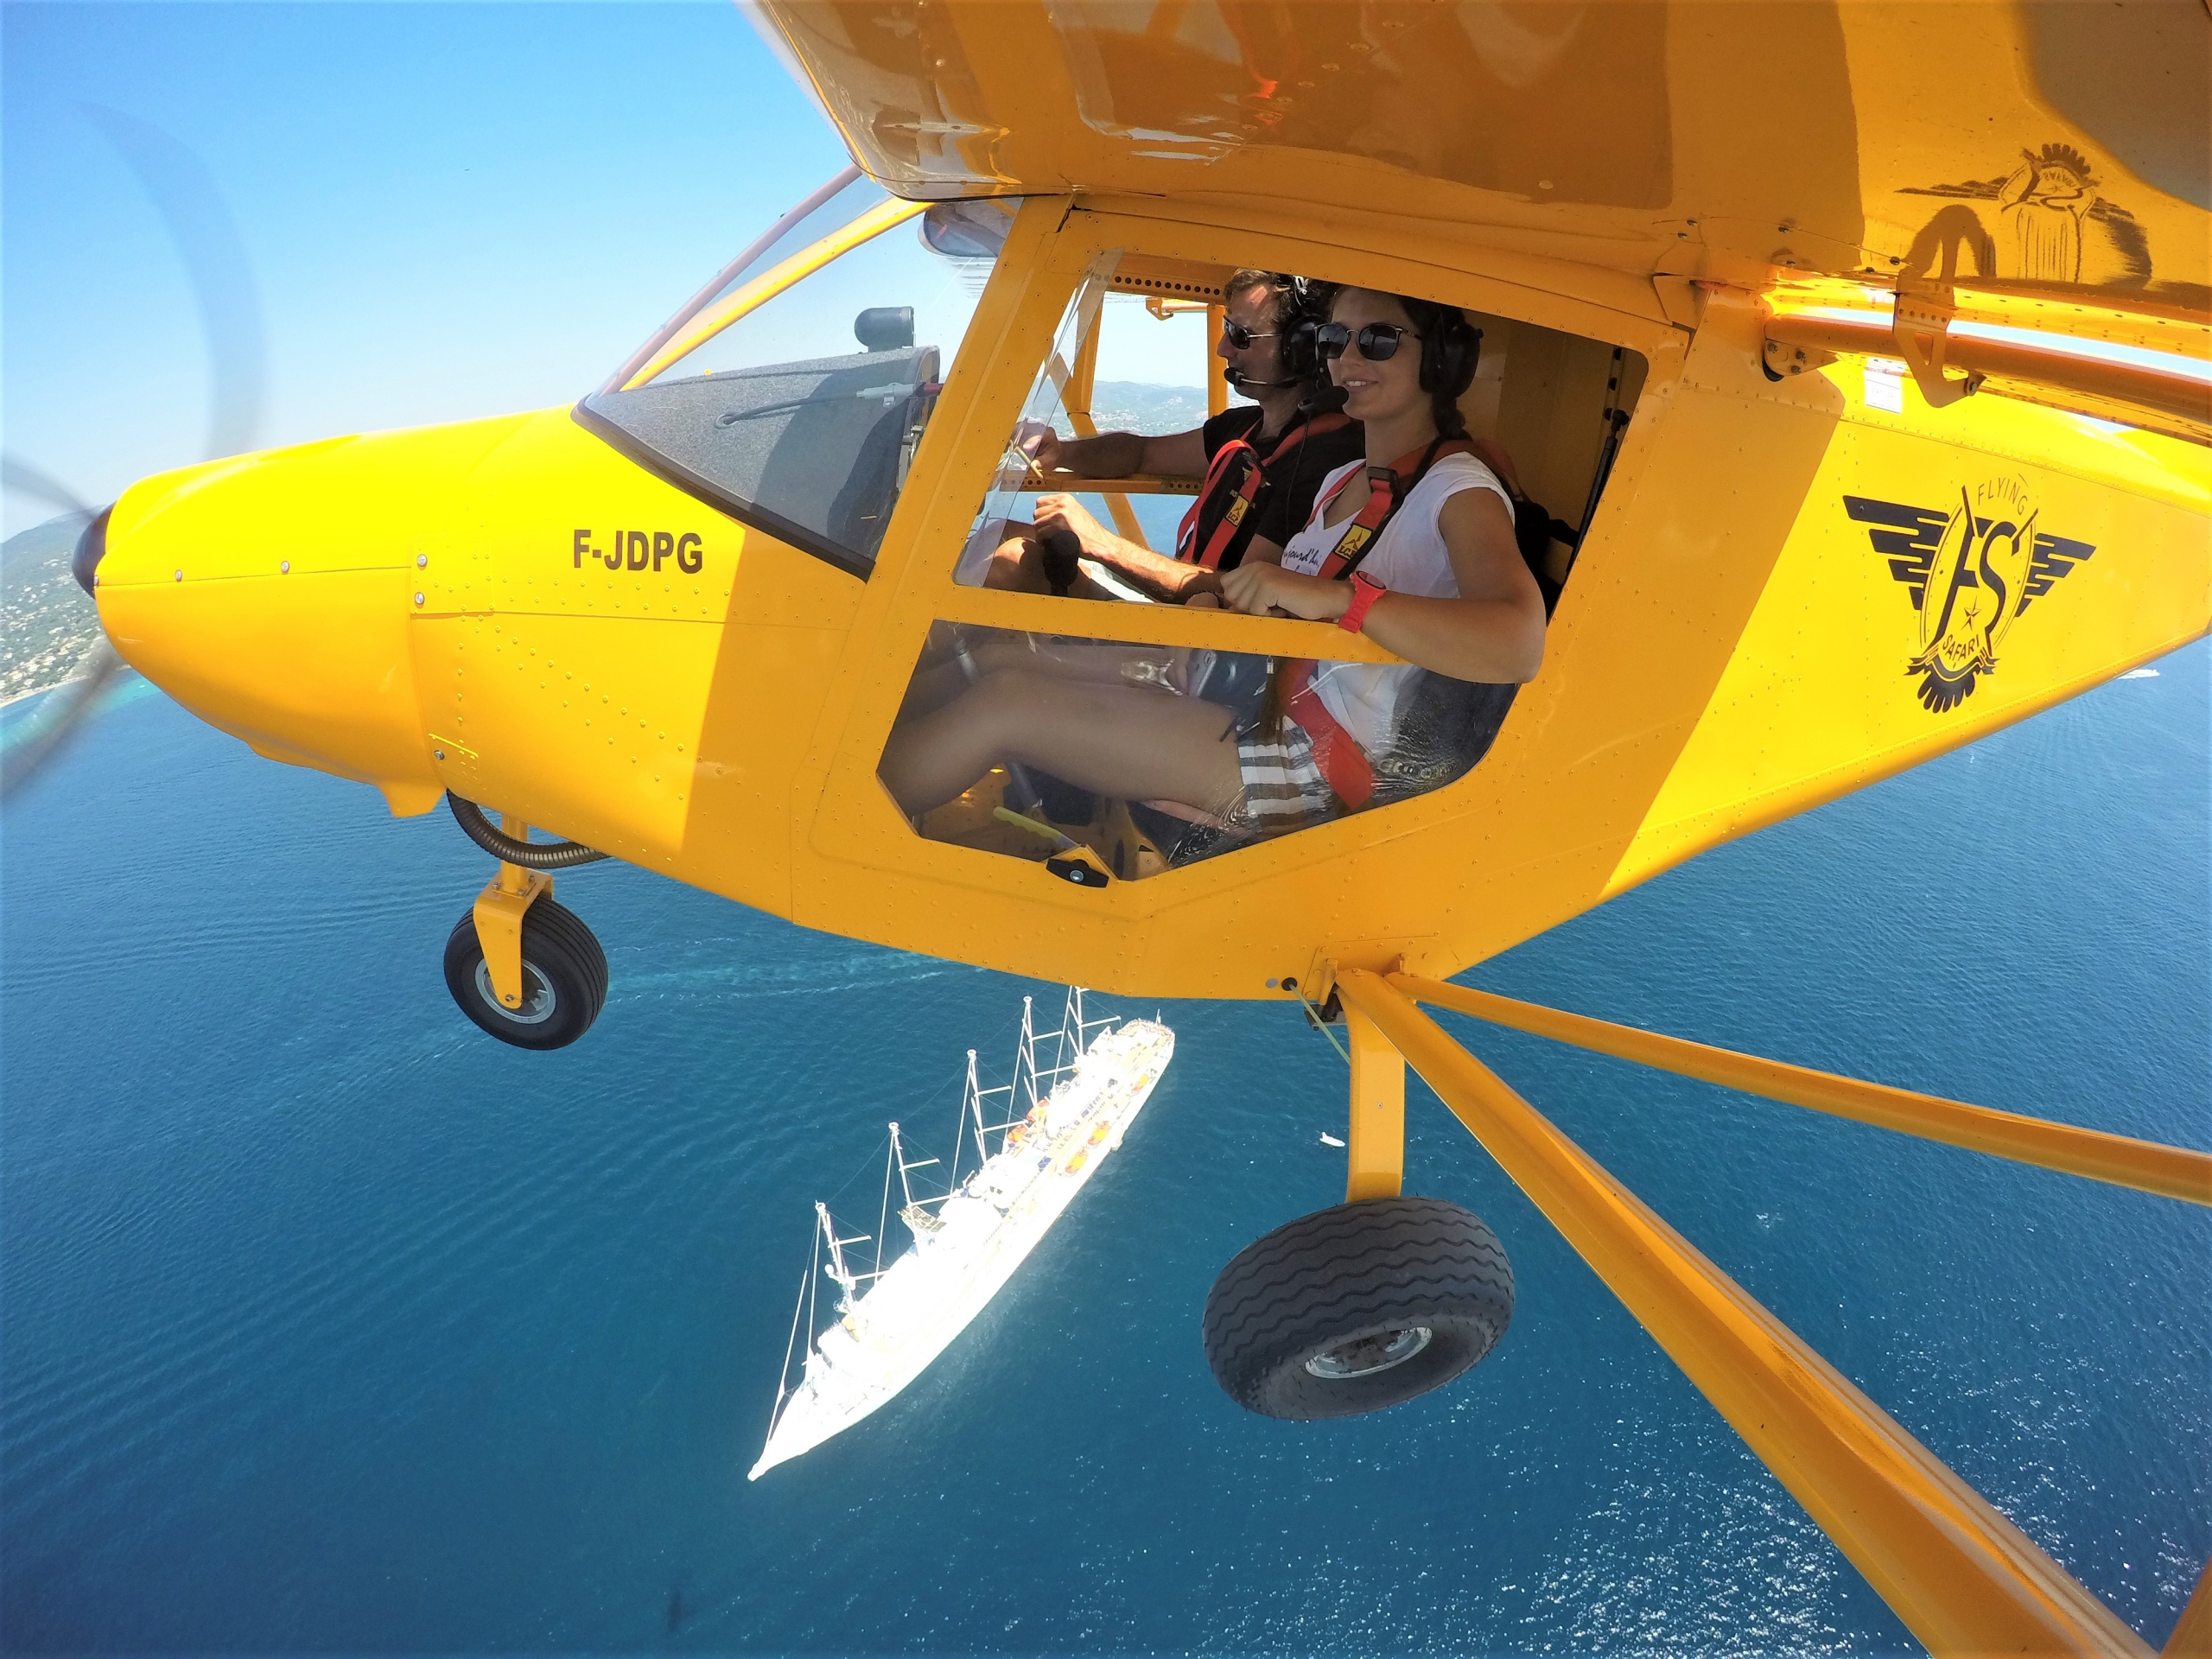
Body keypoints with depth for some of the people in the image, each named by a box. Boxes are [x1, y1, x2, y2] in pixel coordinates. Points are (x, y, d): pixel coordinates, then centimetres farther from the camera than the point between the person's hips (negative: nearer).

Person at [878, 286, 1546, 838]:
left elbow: (1518, 646, -29)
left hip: (1324, 767, -9)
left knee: (1005, 703, -15)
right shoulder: (1342, 479, 19)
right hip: (1273, 723, 9)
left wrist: (1334, 597, -39)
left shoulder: (1457, 489, -9)